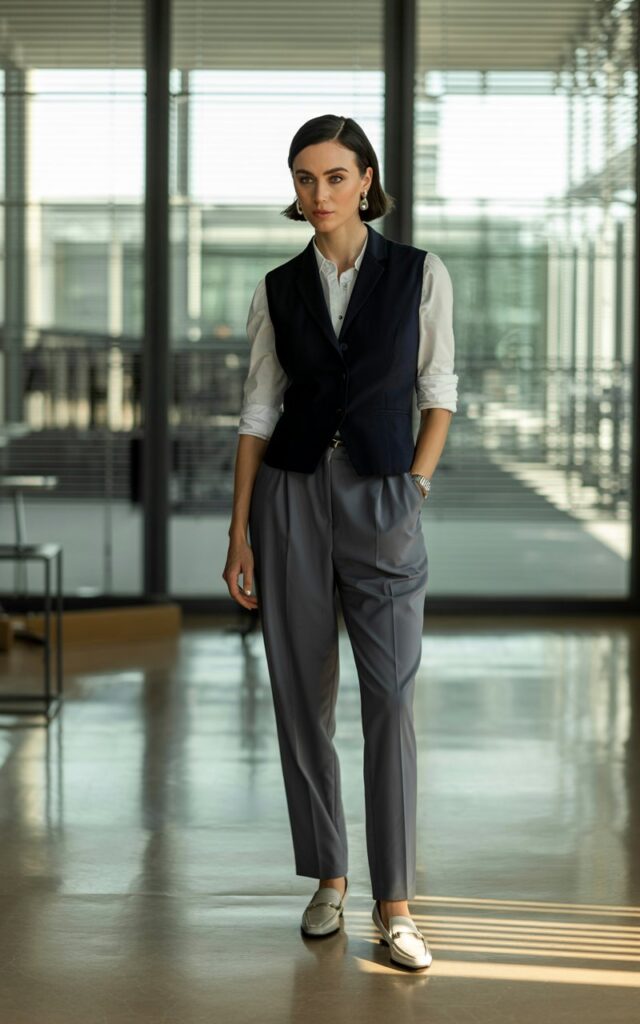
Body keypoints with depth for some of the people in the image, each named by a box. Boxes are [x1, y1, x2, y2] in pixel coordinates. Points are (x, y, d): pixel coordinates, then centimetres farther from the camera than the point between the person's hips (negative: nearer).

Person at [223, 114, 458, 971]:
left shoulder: (420, 274, 0)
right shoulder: (278, 289, 5)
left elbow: (438, 390, 6)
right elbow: (259, 411, 6)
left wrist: (416, 490, -5)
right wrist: (239, 532, 1)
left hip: (382, 499, -2)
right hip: (291, 494, 2)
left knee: (391, 694, -9)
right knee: (303, 692, 5)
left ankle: (394, 903, -4)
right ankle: (328, 877, 18)